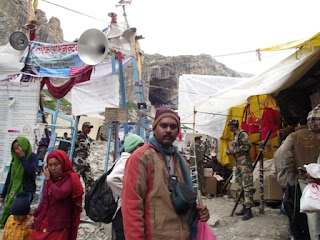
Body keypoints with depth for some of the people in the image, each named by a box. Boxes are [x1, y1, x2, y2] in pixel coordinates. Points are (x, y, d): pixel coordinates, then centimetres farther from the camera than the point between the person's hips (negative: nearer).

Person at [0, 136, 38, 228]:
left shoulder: (33, 157, -3)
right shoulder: (15, 158, 11)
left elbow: (31, 170, -20)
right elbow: (9, 177, 16)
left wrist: (22, 157, -16)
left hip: (26, 191, -5)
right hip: (13, 191, 5)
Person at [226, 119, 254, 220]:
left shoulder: (242, 134, -9)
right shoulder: (235, 136, 20)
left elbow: (247, 145, -21)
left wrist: (234, 151, -16)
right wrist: (231, 151, 9)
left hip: (245, 163, -10)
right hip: (238, 163, 10)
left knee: (247, 186, -11)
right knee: (240, 186, 11)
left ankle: (248, 210, -11)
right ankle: (244, 207, 18)